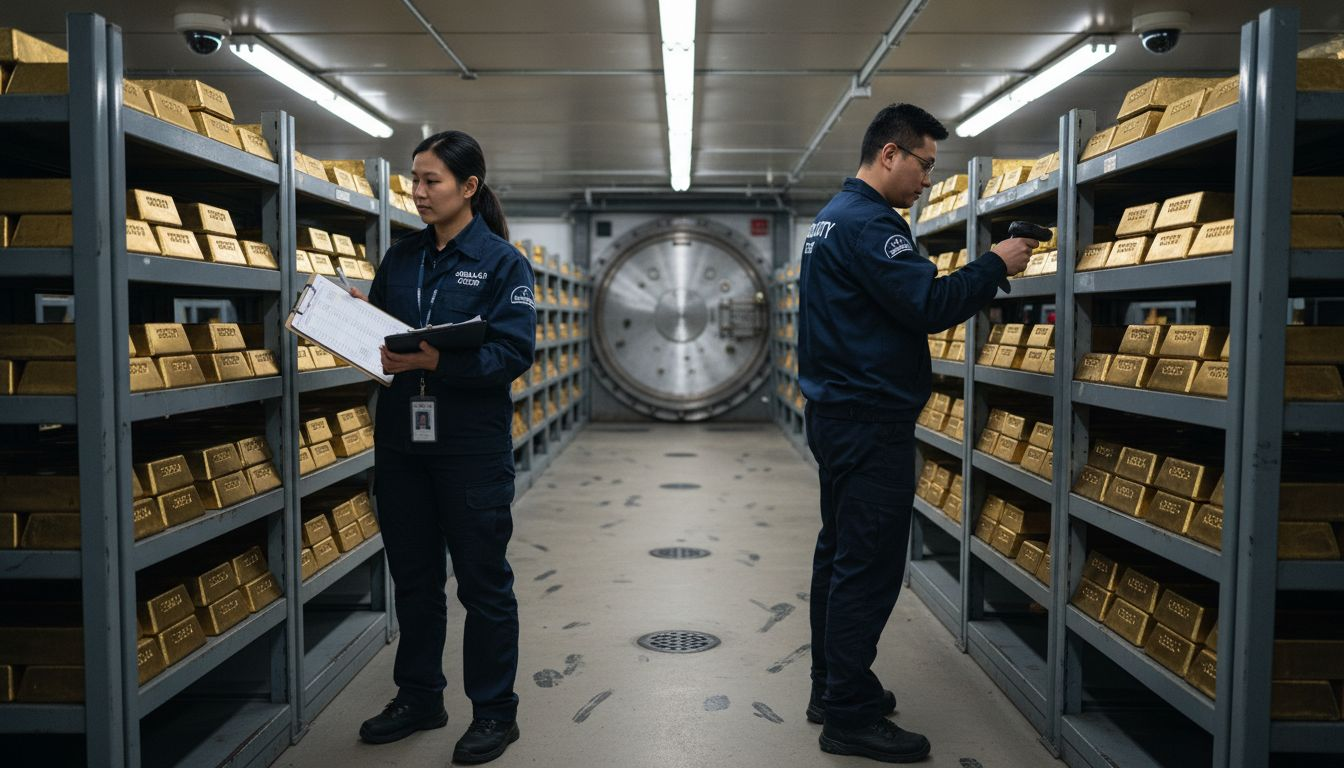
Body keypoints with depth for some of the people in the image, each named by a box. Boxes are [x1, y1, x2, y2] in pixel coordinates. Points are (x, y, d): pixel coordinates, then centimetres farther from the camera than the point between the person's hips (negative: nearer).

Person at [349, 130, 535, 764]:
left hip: (472, 447, -5)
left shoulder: (502, 261, -6)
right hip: (401, 442, 6)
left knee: (482, 579, 6)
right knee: (413, 575, 16)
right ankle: (418, 696, 33)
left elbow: (514, 351, -16)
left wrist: (437, 360, -28)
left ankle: (494, 710, 21)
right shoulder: (401, 256, 10)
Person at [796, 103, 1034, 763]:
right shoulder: (868, 223, -16)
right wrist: (996, 265, -10)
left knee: (840, 554, 16)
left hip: (838, 413, 11)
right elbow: (930, 306, -22)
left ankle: (832, 689, 27)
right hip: (871, 422, -11)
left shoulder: (833, 217, 17)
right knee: (869, 567, -5)